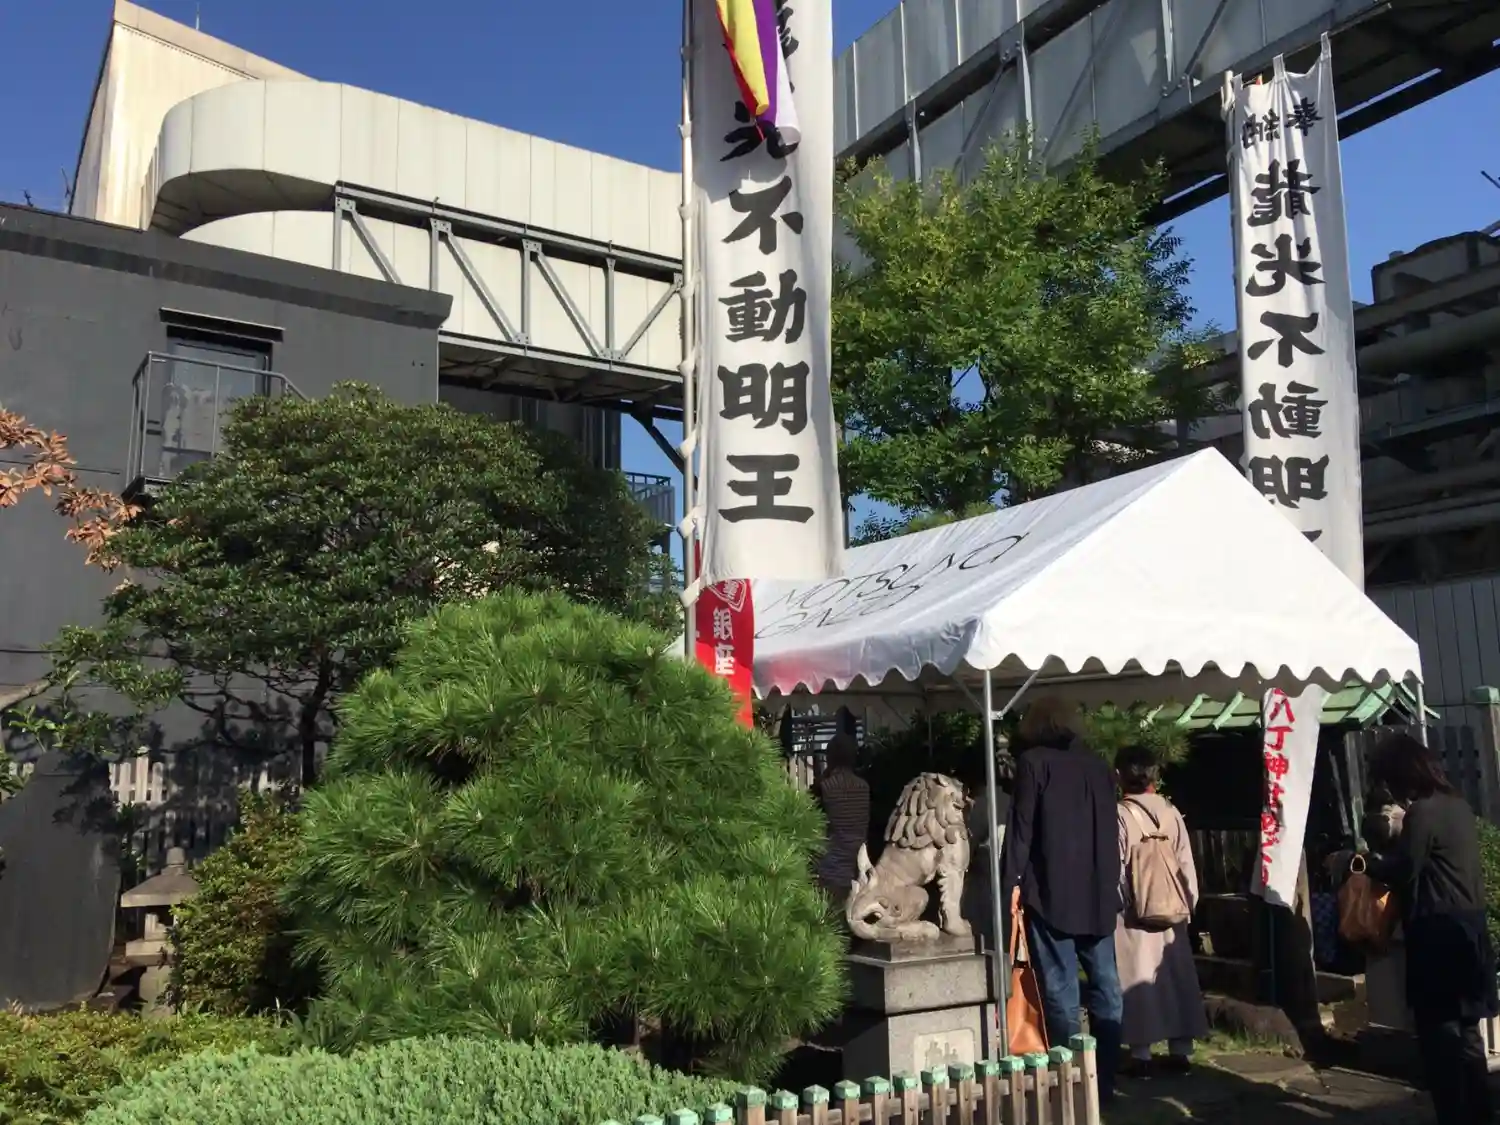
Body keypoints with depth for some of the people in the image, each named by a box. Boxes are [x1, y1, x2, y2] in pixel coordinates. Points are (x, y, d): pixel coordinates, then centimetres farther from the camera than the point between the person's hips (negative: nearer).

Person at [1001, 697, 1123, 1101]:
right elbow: (1110, 827, 16)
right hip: (1099, 891, 6)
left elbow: (1022, 824, -9)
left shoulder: (1032, 761, -3)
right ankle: (1104, 1080, 14)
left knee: (1060, 987, -2)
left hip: (1052, 891, -5)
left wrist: (1012, 881, -7)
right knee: (1105, 983, 9)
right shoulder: (1097, 764, 14)